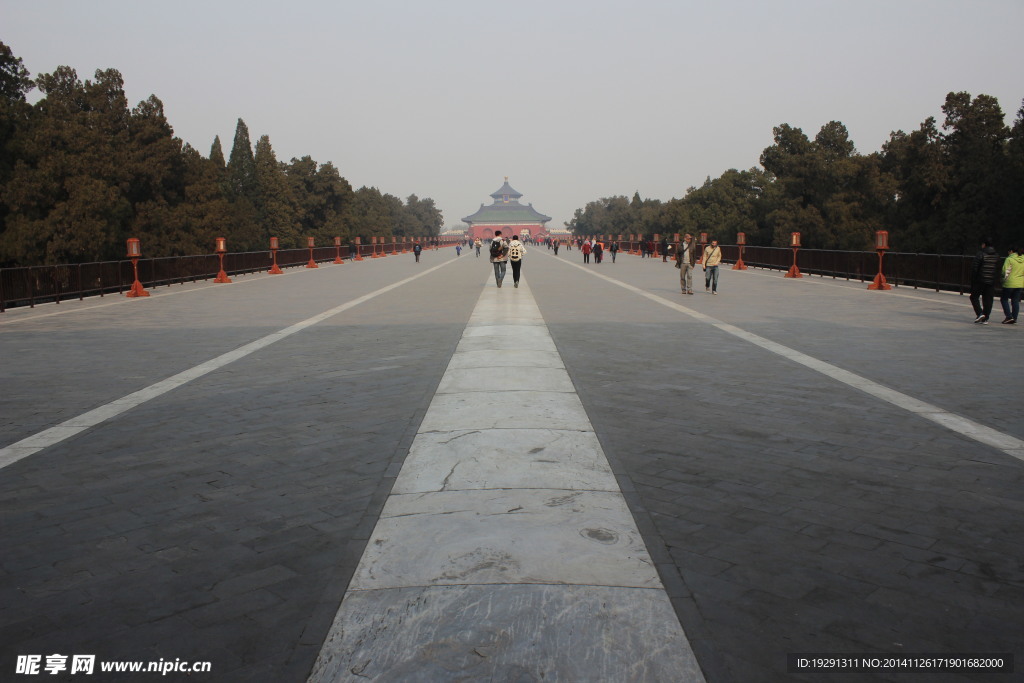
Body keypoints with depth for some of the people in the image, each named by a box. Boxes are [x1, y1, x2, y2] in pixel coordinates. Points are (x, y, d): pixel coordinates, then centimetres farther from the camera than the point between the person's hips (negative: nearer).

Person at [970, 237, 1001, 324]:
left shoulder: (980, 254, -9)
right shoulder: (996, 255, 8)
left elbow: (974, 268, -11)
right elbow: (997, 268, 10)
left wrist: (972, 280, -4)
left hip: (980, 280, -5)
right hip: (991, 281, 5)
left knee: (974, 297, 8)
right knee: (988, 300, 7)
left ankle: (980, 313, -8)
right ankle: (985, 319, 7)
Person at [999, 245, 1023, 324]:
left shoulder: (1009, 259, -11)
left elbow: (1006, 271, -12)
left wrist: (1005, 279, 3)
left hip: (1010, 283, -6)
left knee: (1004, 299, 6)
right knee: (1016, 301, 9)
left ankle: (1009, 316, -5)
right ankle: (1014, 318, 10)